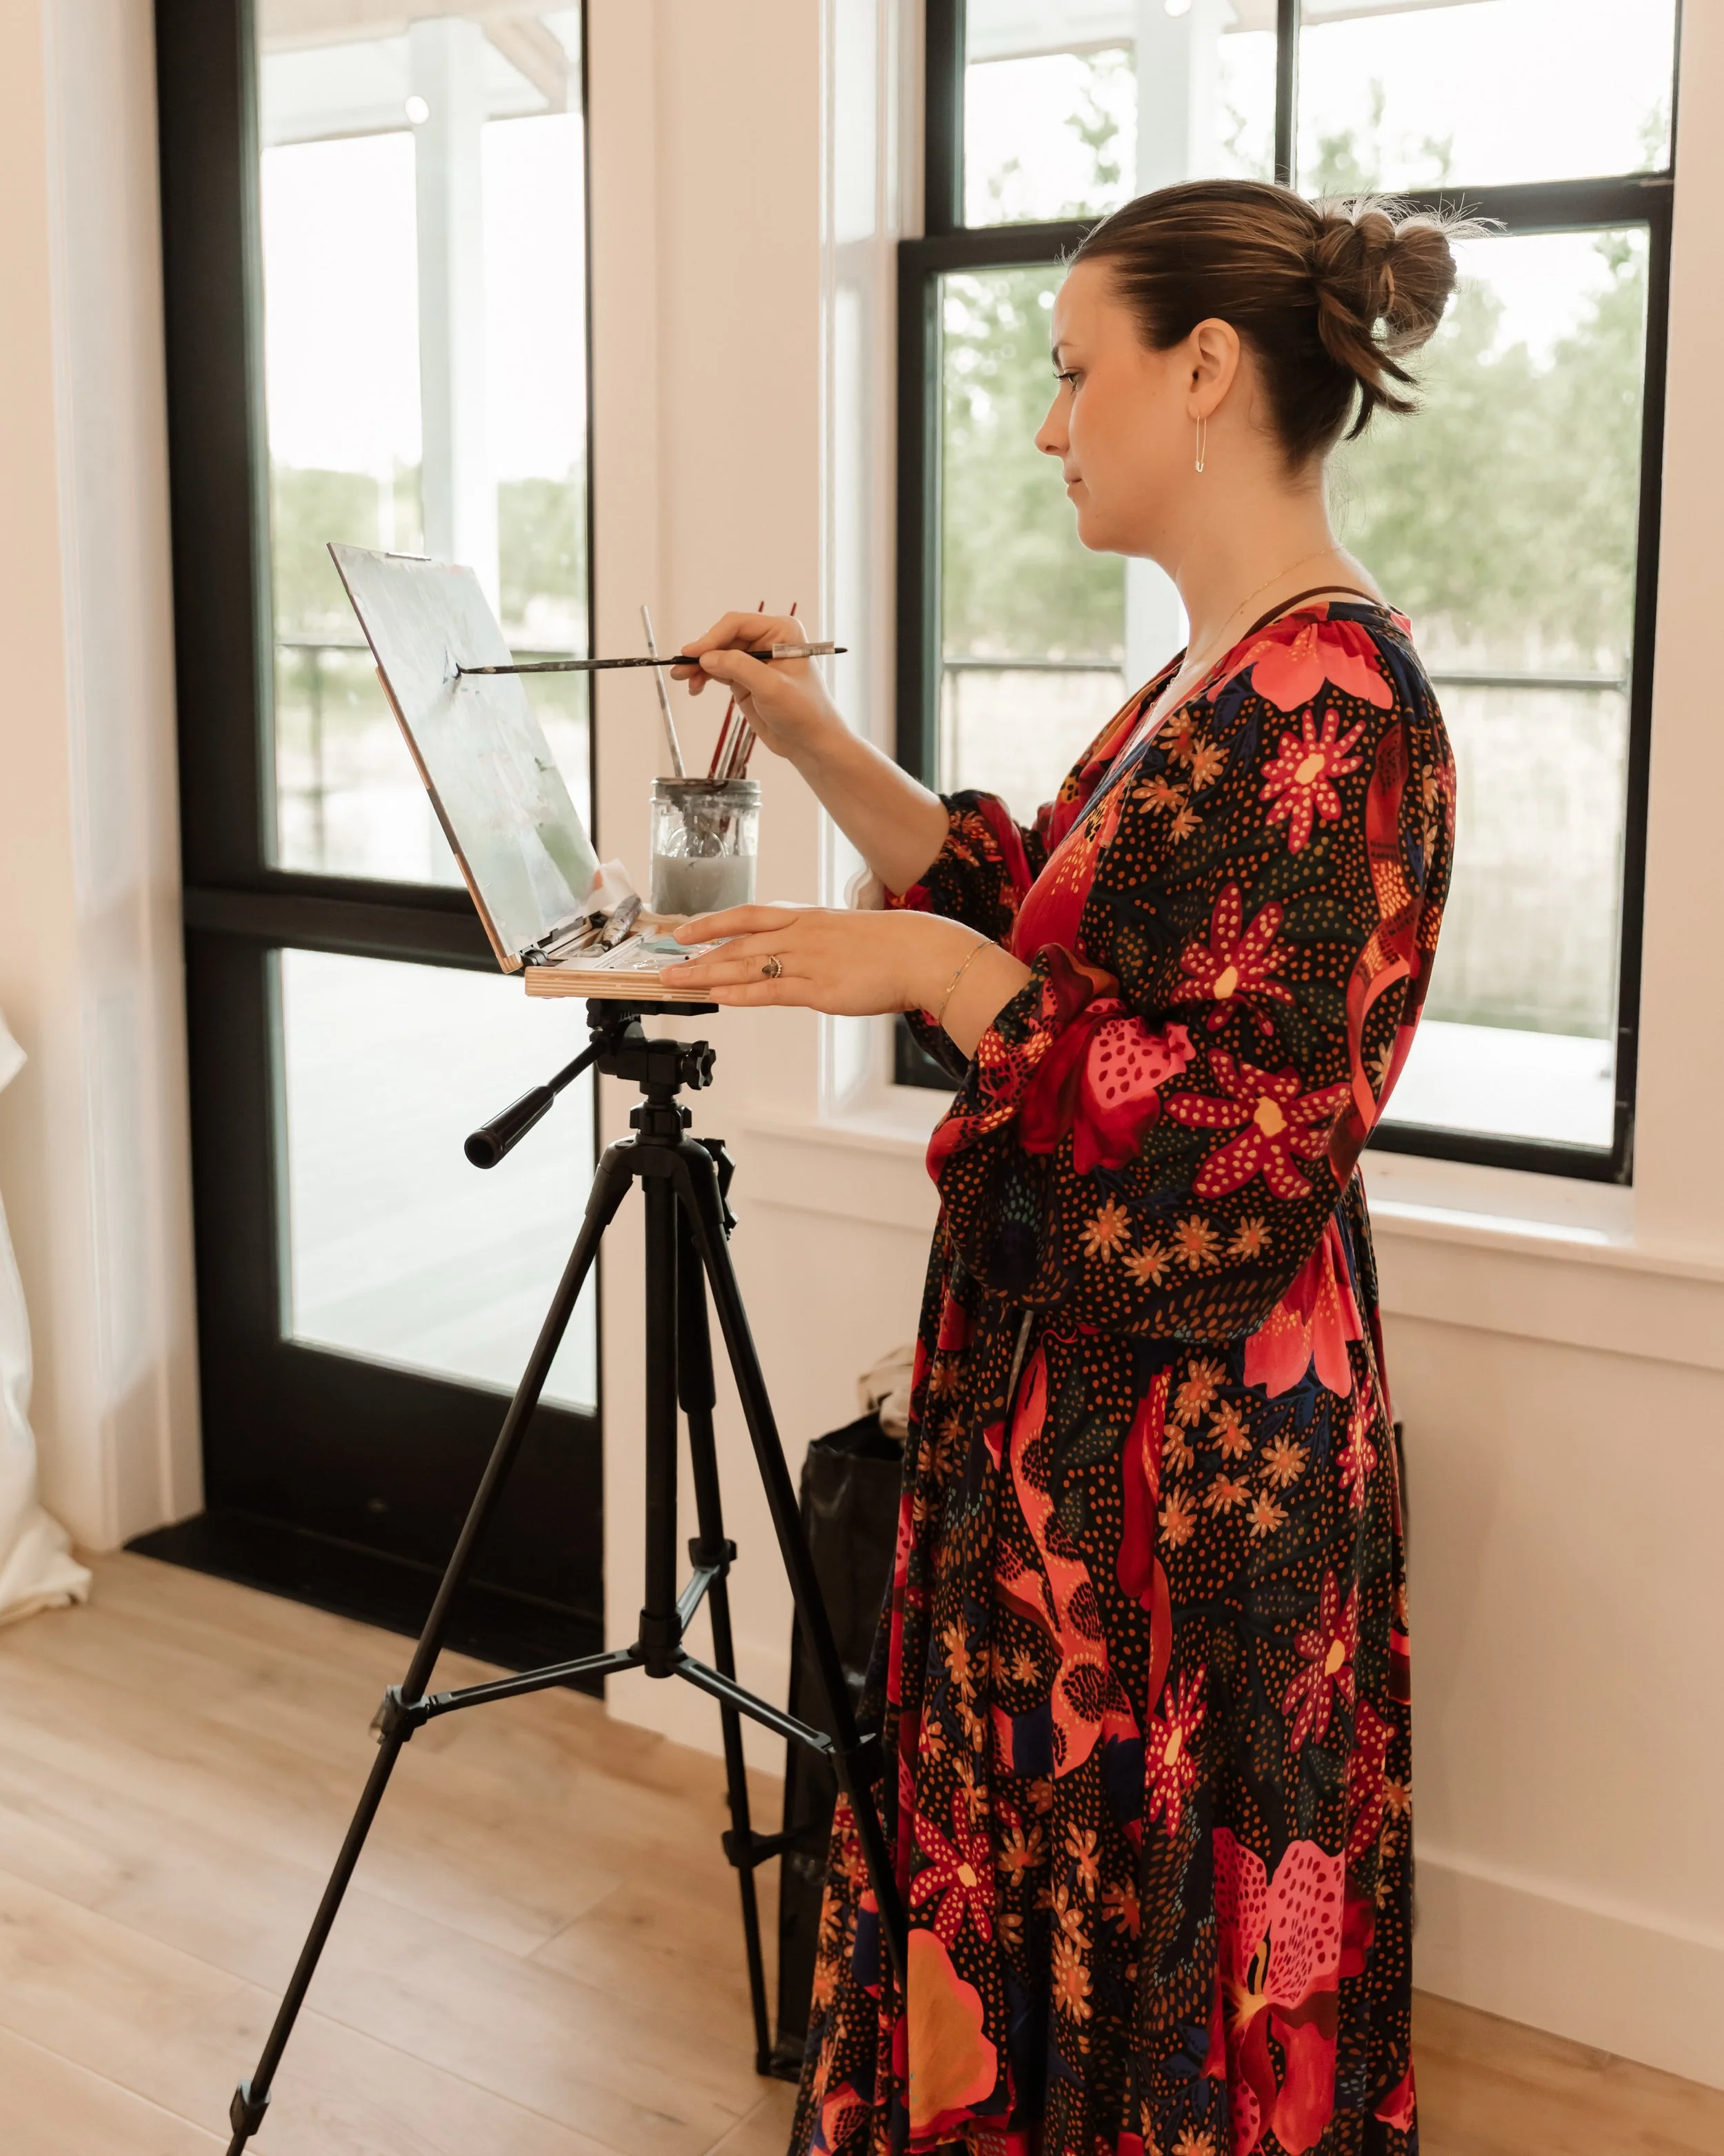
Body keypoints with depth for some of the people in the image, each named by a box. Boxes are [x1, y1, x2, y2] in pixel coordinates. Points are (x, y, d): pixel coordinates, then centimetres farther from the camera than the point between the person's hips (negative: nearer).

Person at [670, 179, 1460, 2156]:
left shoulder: (1334, 703, -20)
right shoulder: (1215, 678, 10)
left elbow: (1257, 1129, -24)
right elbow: (1037, 908, 20)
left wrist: (938, 972, -20)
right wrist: (819, 748, 13)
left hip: (1190, 1442, -9)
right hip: (1071, 1394, 10)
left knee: (1159, 1943, 7)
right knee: (1030, 1869, 22)